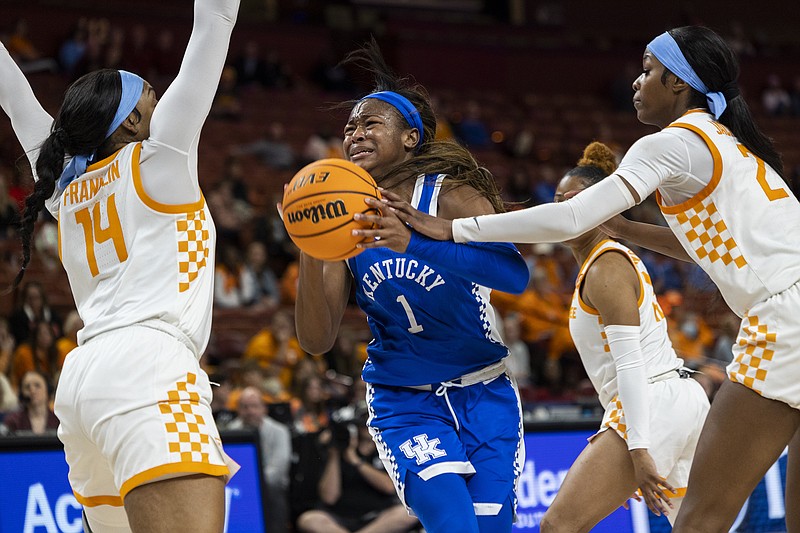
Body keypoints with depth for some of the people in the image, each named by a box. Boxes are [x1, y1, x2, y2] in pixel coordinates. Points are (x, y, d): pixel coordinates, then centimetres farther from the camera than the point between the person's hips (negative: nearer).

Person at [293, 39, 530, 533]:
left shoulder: (451, 196, -11)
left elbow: (515, 274, -31)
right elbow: (317, 340, -8)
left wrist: (412, 244, -43)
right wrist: (309, 251, -24)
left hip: (483, 396, -1)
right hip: (405, 404, 1)